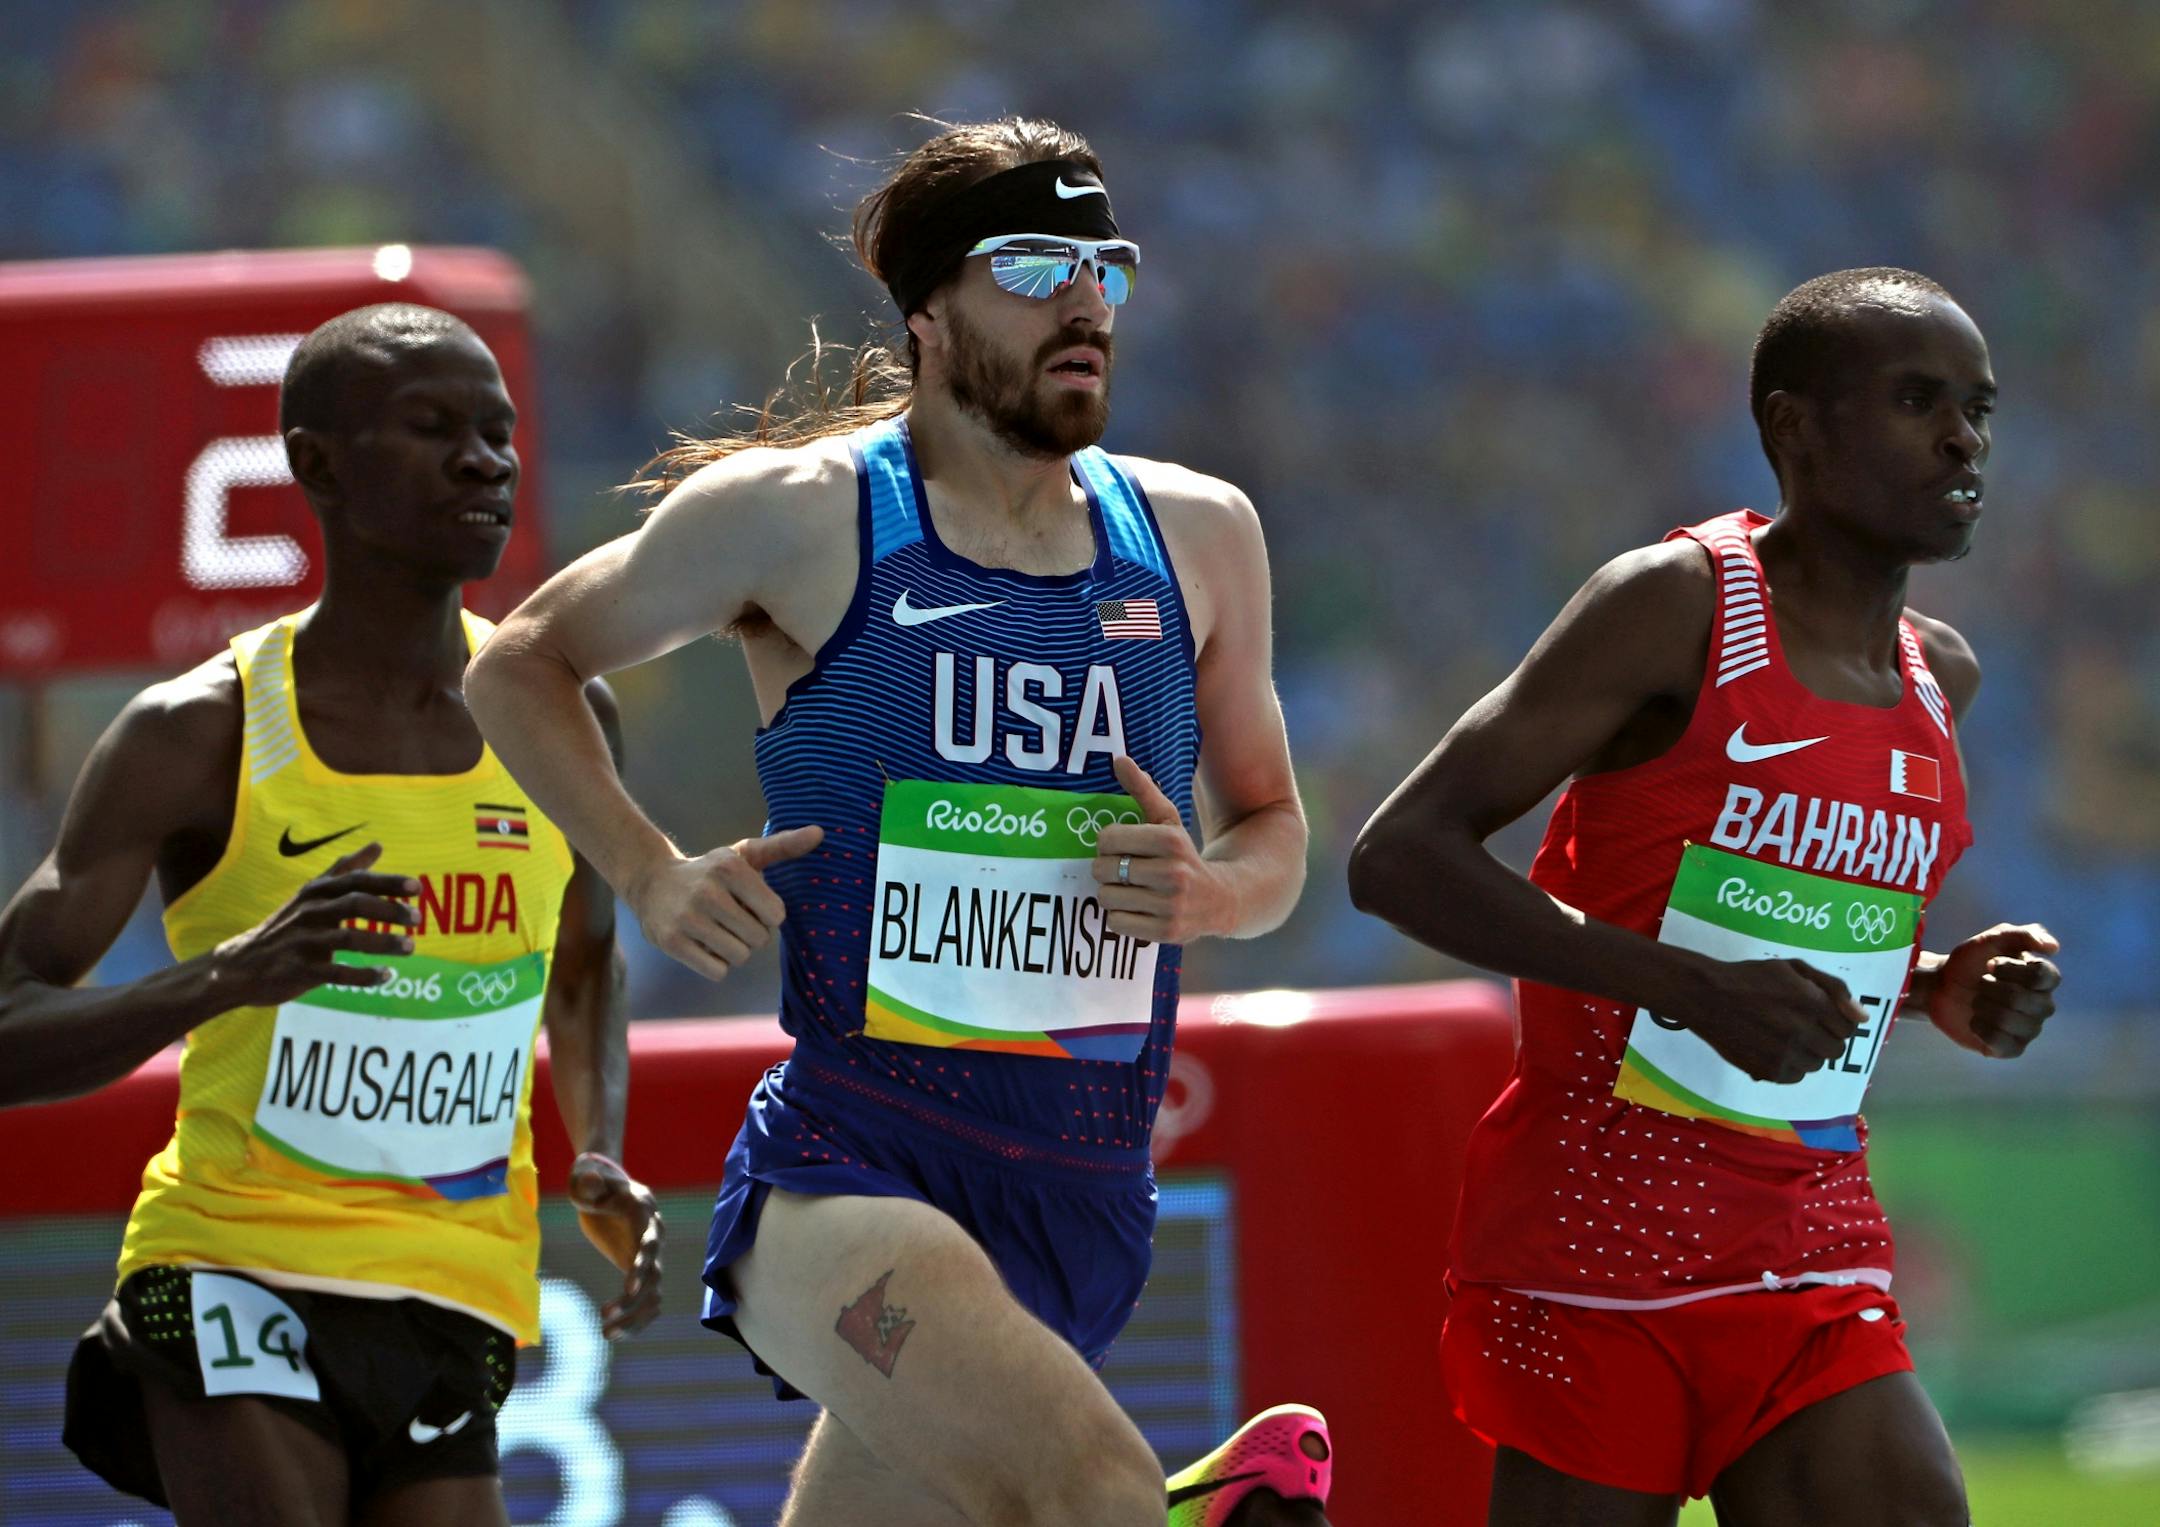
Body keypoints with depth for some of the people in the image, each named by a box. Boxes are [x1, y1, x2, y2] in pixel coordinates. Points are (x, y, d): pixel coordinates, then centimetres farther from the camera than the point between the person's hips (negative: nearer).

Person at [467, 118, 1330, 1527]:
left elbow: (1273, 830, 22)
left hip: (1083, 1203, 5)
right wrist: (651, 875, -2)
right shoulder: (799, 515, -1)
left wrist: (1215, 895, -2)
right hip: (848, 1175, -5)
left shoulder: (1198, 537, 12)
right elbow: (522, 668, 12)